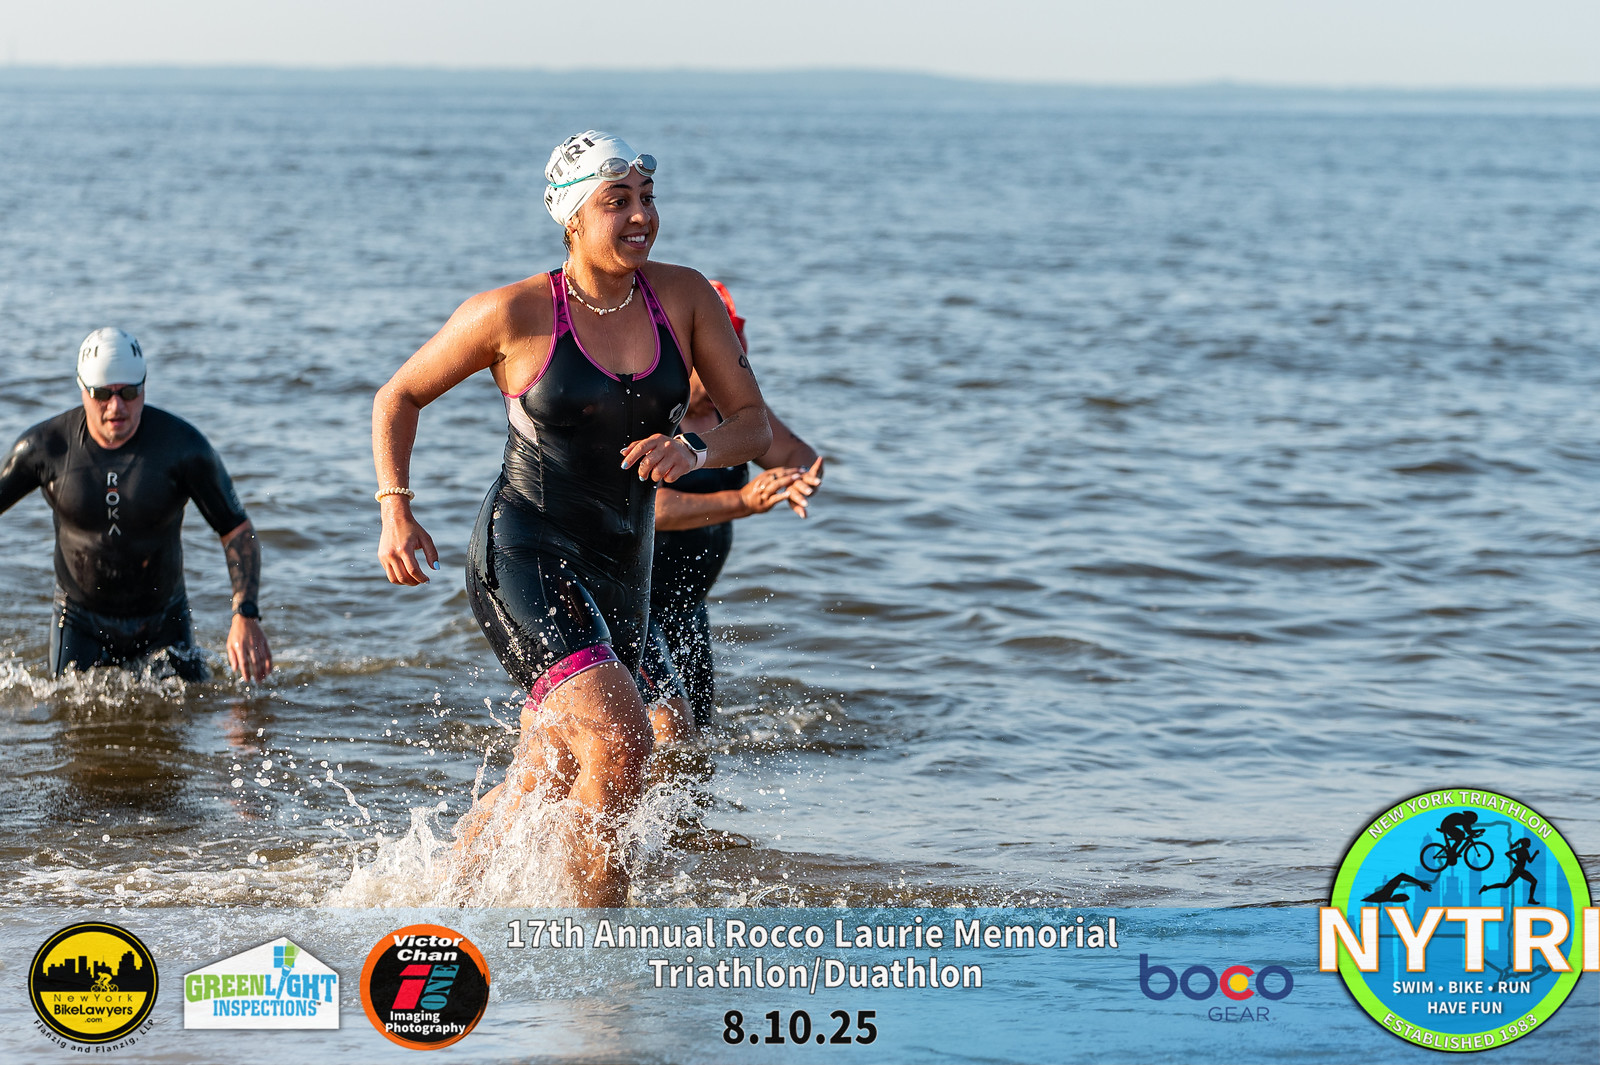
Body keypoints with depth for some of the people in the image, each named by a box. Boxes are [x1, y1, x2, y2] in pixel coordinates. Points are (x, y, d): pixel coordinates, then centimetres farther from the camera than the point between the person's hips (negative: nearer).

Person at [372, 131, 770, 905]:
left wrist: (694, 451, -20)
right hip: (523, 557, -6)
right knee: (619, 740, -24)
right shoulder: (515, 313, -9)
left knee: (545, 785, 13)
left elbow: (755, 425, 1)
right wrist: (396, 512, -8)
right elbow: (399, 397, 3)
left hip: (620, 567, 6)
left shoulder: (683, 298, 0)